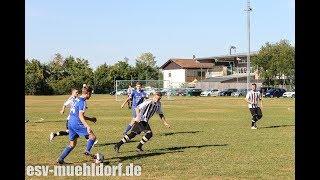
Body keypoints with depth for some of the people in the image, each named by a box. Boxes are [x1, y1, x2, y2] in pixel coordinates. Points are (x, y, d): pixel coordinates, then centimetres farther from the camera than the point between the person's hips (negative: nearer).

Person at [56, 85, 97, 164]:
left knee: (72, 144, 14)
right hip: (77, 124, -9)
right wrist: (87, 126, -28)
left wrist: (90, 119, 31)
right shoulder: (83, 102, -11)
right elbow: (80, 116, -20)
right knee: (92, 137, -1)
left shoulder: (78, 100, 18)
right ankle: (87, 151, -12)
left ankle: (60, 159, 11)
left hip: (71, 124, 9)